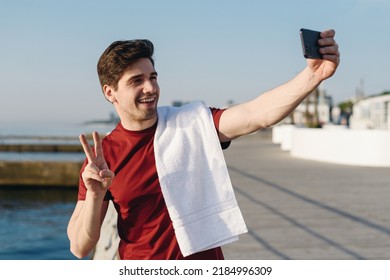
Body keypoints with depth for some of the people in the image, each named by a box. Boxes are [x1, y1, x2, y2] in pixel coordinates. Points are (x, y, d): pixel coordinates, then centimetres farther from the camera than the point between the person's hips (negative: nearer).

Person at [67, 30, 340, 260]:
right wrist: (94, 195, -25)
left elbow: (255, 114, -24)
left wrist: (313, 74, -37)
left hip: (205, 263, 0)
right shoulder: (101, 157, -6)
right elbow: (80, 247, -7)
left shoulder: (191, 124, -7)